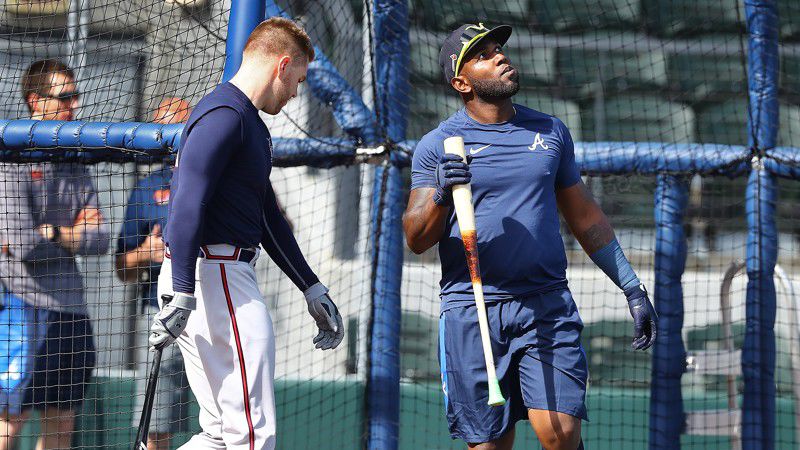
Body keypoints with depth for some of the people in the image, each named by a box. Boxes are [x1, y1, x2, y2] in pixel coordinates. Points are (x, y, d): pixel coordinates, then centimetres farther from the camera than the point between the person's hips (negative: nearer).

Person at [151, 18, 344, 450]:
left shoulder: (249, 121, 23)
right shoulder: (224, 114, -10)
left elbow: (267, 217, 30)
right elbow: (188, 204, -20)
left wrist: (311, 289, 33)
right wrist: (181, 295, -27)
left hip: (231, 277, 11)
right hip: (215, 277, -11)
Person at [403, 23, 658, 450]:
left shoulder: (550, 130, 13)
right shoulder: (437, 145, 3)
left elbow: (586, 218, 20)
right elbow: (415, 239, -3)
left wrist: (631, 286, 17)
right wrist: (441, 197, -23)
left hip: (547, 307, 1)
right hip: (472, 315, -1)